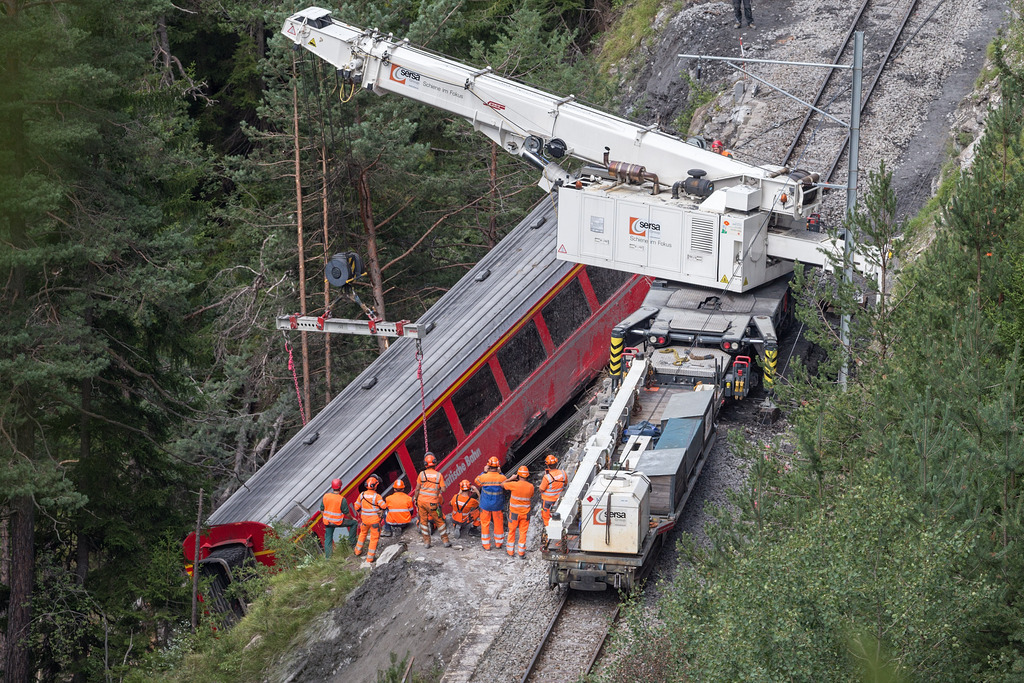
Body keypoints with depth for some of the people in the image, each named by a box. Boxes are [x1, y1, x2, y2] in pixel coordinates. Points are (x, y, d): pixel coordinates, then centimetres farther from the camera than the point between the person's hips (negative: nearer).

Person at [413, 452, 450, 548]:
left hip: (421, 500, 1)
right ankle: (445, 541, 16)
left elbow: (417, 489, 1)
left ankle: (427, 542, 15)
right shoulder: (439, 475, -7)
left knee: (423, 521, 13)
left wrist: (415, 498, 14)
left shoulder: (422, 474, -4)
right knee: (439, 521, 11)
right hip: (432, 503, -1)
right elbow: (443, 489, -5)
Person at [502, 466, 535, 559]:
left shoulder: (514, 485, -22)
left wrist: (511, 478, 3)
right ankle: (521, 552, 18)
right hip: (525, 513, 2)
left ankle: (510, 551, 24)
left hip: (514, 513, -2)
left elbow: (502, 485, -7)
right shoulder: (531, 487, -12)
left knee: (512, 531, 15)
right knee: (523, 532, 13)